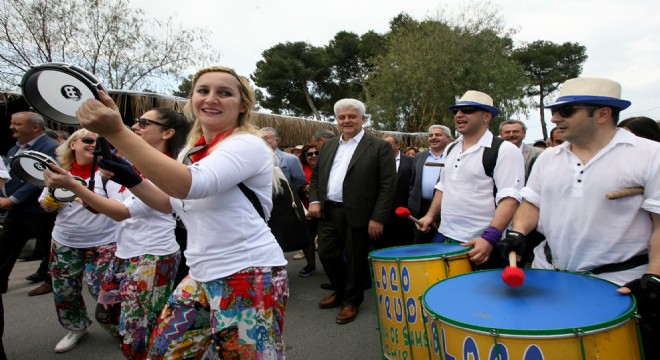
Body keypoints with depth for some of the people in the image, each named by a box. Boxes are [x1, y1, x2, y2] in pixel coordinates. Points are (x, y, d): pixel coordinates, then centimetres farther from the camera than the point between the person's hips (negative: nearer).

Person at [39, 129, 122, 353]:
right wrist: (51, 201, -13)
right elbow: (46, 205, 9)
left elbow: (119, 205, -21)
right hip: (65, 242, 5)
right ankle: (76, 328, 37)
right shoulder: (61, 169, 2)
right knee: (64, 290, 13)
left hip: (103, 242, -4)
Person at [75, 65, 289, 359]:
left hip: (249, 276, -8)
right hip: (202, 275, 8)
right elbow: (170, 203, 23)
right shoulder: (190, 151, 10)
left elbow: (189, 184, -32)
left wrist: (116, 132, -34)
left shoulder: (248, 144, -16)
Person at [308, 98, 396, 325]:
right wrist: (314, 200, 2)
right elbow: (316, 176, 18)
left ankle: (351, 301, 30)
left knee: (355, 260, 8)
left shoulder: (379, 147, -6)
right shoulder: (328, 146, 13)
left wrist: (378, 218, -16)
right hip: (328, 212, 6)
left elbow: (388, 185, -10)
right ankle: (340, 291, 38)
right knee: (327, 254, 13)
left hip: (357, 215, -5)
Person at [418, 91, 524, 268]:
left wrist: (489, 238, -28)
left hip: (480, 244, -6)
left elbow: (509, 198, -19)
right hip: (444, 237, 7)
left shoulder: (504, 150, -11)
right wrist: (430, 215, 9)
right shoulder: (450, 149, 12)